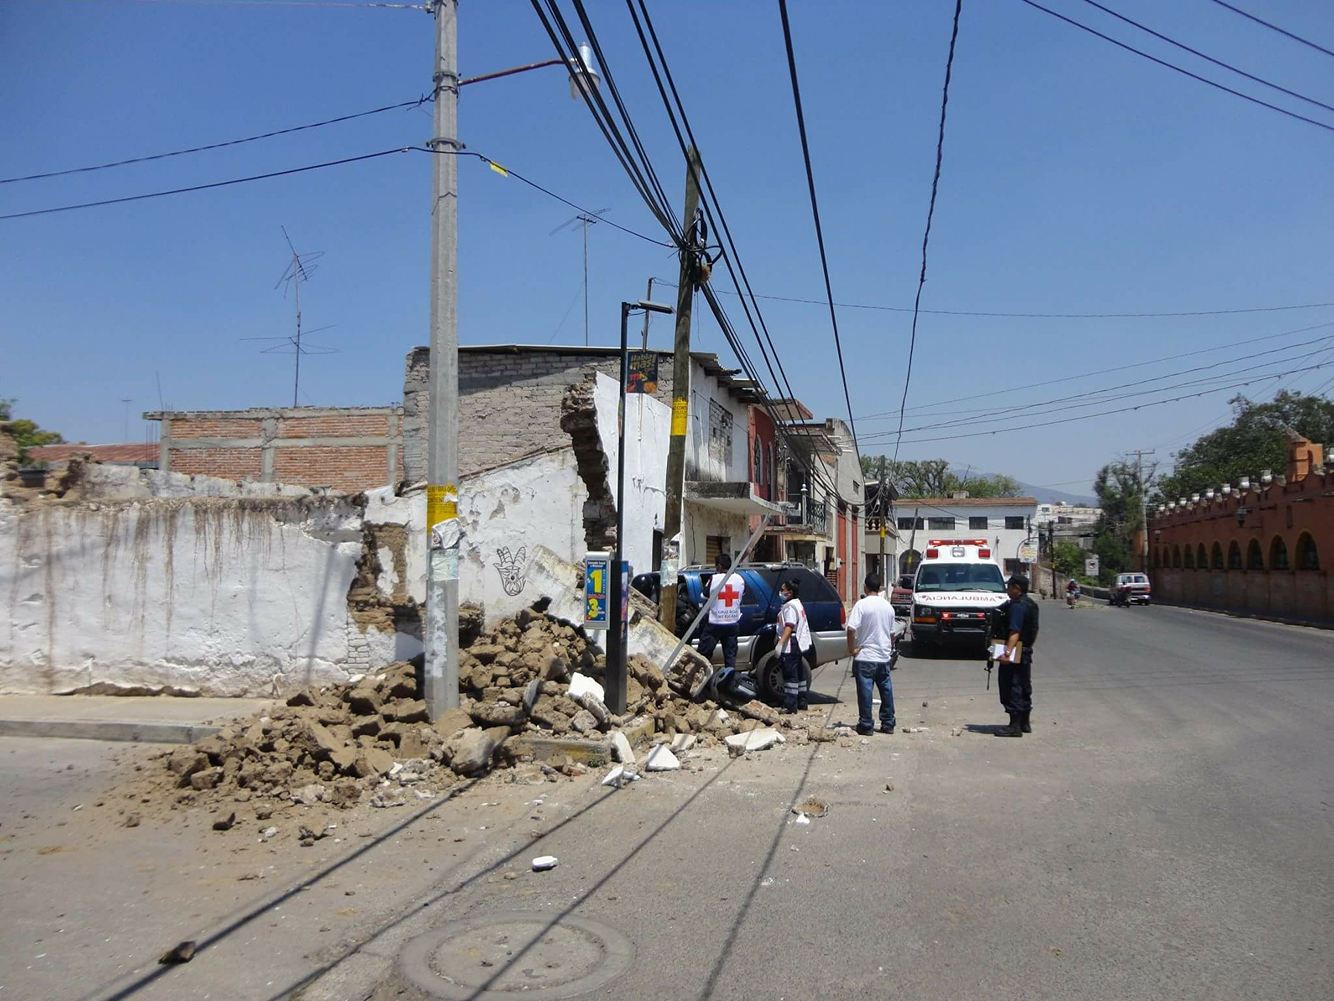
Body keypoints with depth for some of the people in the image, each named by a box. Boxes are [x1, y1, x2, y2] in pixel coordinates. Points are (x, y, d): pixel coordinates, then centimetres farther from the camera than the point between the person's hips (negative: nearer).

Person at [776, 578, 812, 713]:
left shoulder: (790, 606, -16)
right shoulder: (797, 604, 17)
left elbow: (789, 627, -26)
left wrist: (780, 643, -31)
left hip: (790, 646, -11)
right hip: (798, 645, 11)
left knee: (790, 675, -10)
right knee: (799, 673, 16)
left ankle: (790, 705, -10)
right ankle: (801, 702, 24)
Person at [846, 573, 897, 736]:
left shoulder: (862, 605, -11)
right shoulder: (888, 606, 7)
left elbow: (851, 629, -19)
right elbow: (892, 633, 15)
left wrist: (851, 649, -8)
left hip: (865, 657, -5)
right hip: (884, 657, 5)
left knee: (865, 691, -1)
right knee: (886, 690, 12)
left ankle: (866, 725, 2)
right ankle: (888, 724, 17)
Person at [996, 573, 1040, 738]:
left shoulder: (1018, 606, -18)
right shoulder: (1031, 604, 13)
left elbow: (1015, 632, -27)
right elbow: (1034, 630, 20)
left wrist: (1007, 652, -32)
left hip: (1015, 653, -10)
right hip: (1027, 652, 10)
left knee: (1012, 689, -6)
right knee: (1024, 688, 16)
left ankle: (1015, 726, -5)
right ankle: (1024, 724, 24)